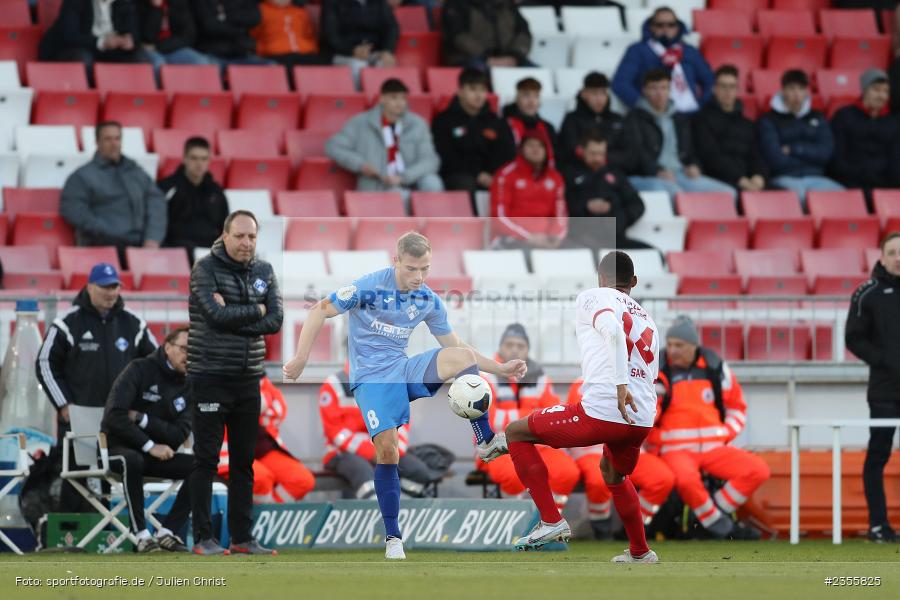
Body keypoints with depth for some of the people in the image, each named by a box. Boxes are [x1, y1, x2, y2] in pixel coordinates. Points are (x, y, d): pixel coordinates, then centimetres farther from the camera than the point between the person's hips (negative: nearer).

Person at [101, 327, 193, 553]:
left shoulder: (187, 384, 6)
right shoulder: (140, 370, -10)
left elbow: (180, 434, -4)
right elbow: (114, 417, -21)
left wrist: (141, 418, -16)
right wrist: (150, 446, -21)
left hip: (157, 452, 5)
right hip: (119, 447, -5)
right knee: (132, 460, -40)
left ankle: (167, 532, -19)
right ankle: (142, 535, -38)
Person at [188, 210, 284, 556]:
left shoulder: (263, 272, 10)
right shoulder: (205, 270, -6)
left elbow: (275, 321, -2)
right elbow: (217, 315, -19)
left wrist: (232, 317, -13)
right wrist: (255, 310, -5)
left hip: (248, 380, 5)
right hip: (210, 377, -5)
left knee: (243, 462, 8)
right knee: (207, 459, -4)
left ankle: (242, 537, 13)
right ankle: (203, 538, -2)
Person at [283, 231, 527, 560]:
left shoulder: (428, 300, 3)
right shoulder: (370, 287, -12)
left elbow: (455, 346, 11)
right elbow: (320, 311, -9)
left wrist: (500, 369, 2)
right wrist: (301, 359, -18)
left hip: (404, 370, 4)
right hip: (370, 376, -4)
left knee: (464, 357, -23)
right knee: (387, 447, -20)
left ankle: (486, 441, -19)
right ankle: (393, 538, -8)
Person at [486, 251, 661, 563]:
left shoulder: (592, 297, 5)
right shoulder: (647, 318, 26)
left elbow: (613, 330, -17)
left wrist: (620, 384, -23)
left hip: (602, 411, -7)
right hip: (643, 420, 7)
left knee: (516, 432, 11)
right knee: (614, 474, 39)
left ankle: (551, 521, 1)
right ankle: (640, 553, 45)